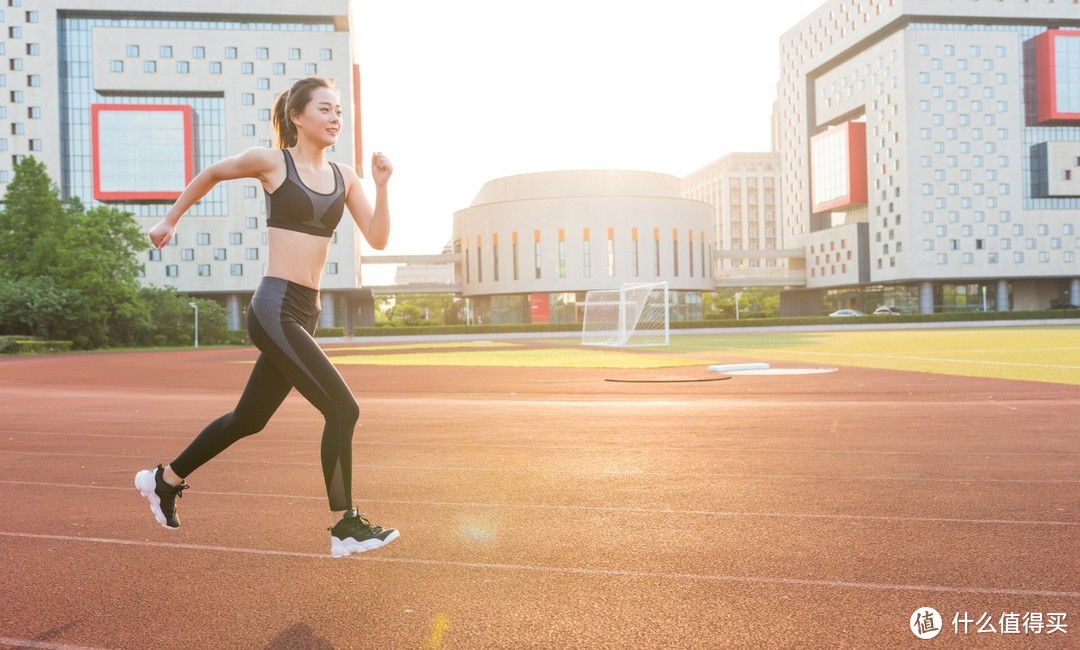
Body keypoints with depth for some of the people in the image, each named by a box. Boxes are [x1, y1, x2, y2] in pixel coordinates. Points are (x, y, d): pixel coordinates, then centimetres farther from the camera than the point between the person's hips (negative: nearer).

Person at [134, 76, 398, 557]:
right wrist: (170, 220, 23)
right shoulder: (271, 161, -3)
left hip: (305, 312, 7)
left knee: (249, 419, 19)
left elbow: (378, 239, 4)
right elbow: (211, 174, 14)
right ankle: (345, 527, 1)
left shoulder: (343, 176, 11)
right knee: (342, 409, -12)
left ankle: (165, 480, 40)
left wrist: (381, 188, -8)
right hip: (275, 307, -7)